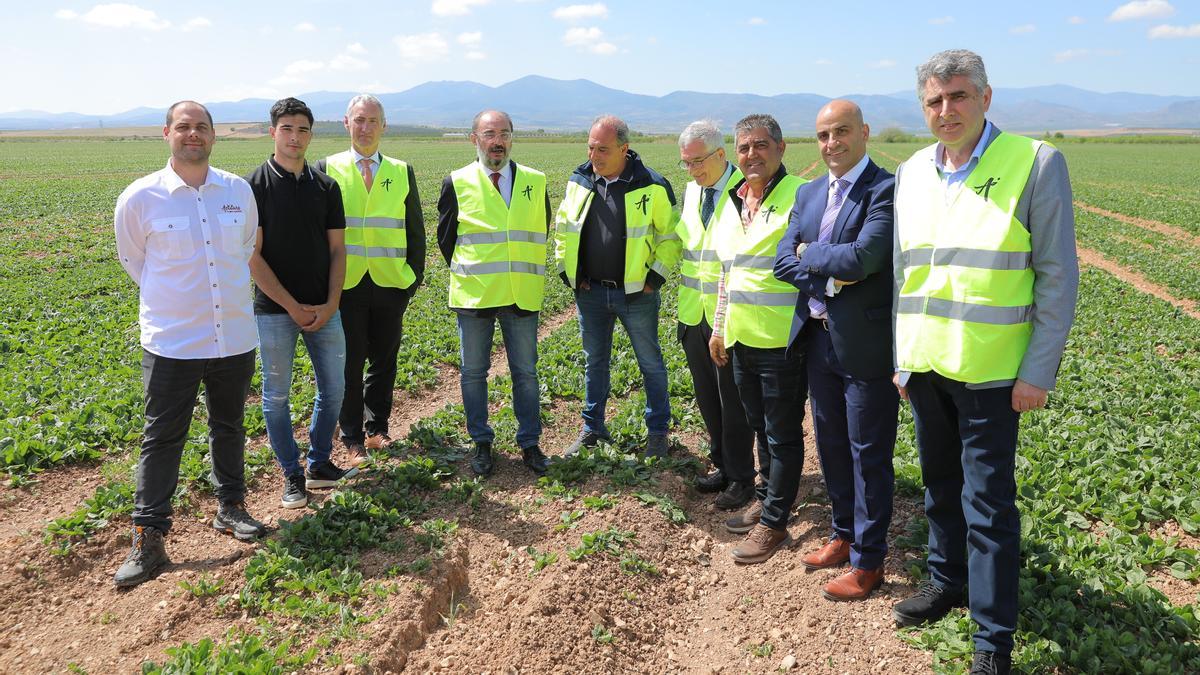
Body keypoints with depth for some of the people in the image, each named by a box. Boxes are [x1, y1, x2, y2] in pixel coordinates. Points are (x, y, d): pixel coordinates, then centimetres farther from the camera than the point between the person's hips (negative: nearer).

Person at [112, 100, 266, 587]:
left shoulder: (239, 191, 1)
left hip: (235, 337, 3)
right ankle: (148, 539, 12)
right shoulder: (140, 198, -8)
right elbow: (132, 260, 8)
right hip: (171, 342, -3)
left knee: (229, 427, 17)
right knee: (162, 437, 2)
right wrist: (173, 299, 12)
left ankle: (230, 508, 34)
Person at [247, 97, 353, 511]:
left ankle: (319, 464, 26)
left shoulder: (326, 187, 5)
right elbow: (252, 256, -9)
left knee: (334, 388, 9)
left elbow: (337, 249, 6)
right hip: (275, 310, -4)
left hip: (324, 310, 4)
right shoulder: (255, 186, -6)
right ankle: (292, 476, 19)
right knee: (276, 394, 5)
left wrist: (330, 305, -6)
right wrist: (293, 306, -12)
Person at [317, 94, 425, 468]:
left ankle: (377, 428, 26)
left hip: (391, 284, 2)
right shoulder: (327, 168, 3)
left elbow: (415, 230, 12)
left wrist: (415, 276, 4)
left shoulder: (402, 172, 9)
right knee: (349, 363, 4)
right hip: (345, 283, -2)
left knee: (384, 361, 11)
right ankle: (352, 438, 17)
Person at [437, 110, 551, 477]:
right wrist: (466, 274, 7)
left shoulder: (535, 182, 4)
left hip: (522, 294, 1)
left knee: (525, 373, 7)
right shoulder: (457, 183, -1)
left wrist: (528, 273, 11)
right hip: (473, 295, -1)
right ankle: (482, 443, 23)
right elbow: (446, 237, 8)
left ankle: (529, 443, 20)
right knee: (473, 372, 8)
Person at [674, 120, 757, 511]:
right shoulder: (692, 189, 9)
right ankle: (721, 466, 33)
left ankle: (741, 478, 20)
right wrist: (685, 303, 13)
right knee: (707, 398, 16)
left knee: (733, 402, 5)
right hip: (694, 314, 7)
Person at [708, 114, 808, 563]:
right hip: (741, 340, 8)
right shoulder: (732, 203, 14)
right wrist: (719, 327, 20)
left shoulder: (801, 195, -10)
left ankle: (773, 522, 15)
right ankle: (766, 499, 38)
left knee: (783, 434, 4)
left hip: (781, 341, -8)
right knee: (760, 427, 21)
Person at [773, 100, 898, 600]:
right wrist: (831, 274, -12)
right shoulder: (808, 194, 11)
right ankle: (844, 535, 37)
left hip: (866, 345, -7)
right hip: (819, 339, 7)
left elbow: (863, 257, -24)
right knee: (831, 446, 18)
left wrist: (810, 255, -9)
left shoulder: (886, 190, -13)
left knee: (868, 455, 5)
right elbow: (783, 259, 3)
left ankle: (868, 560, 19)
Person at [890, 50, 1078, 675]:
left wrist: (1039, 371, -12)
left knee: (988, 502, 0)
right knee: (940, 484, 19)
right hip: (925, 364, 5)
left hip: (991, 371, -5)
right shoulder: (912, 172, 6)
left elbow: (1057, 275, -8)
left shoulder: (1034, 163, -9)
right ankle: (946, 578, 39)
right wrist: (903, 358, 11)